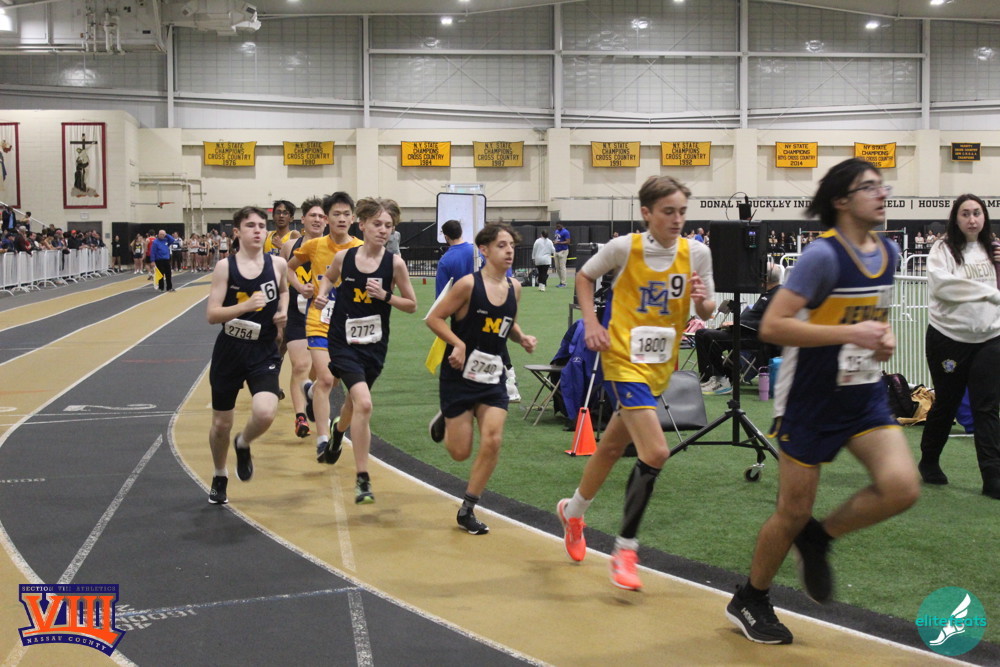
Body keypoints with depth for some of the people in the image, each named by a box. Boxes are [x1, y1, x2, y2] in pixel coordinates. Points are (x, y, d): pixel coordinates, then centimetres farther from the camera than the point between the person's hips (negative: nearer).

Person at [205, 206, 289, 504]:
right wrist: (246, 305, -28)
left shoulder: (277, 264, -1)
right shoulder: (225, 267, -8)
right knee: (221, 424, 10)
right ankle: (220, 477, 39)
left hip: (264, 353, 1)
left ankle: (243, 445, 13)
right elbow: (212, 315, -14)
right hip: (229, 352, 0)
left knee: (265, 413, -24)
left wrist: (283, 310, 2)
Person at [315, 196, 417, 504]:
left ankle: (338, 432, 61)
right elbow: (329, 277, 16)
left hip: (374, 345, 2)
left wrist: (385, 296, -17)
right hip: (343, 341, -2)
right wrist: (322, 294, -4)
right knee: (363, 403, -21)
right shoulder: (344, 257, -7)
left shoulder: (394, 263, -9)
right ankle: (362, 480, -12)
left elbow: (411, 305, -1)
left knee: (355, 401, 23)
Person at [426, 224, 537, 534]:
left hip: (493, 376, 5)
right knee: (460, 452, 1)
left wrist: (523, 339, 1)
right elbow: (434, 318, -10)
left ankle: (467, 510, 7)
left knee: (492, 441, -10)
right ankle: (445, 423, 39)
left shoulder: (514, 288, 4)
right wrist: (458, 344, -22)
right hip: (460, 375, -4)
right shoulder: (469, 284, -14)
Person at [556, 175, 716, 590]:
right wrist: (591, 322, -7)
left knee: (613, 446, 20)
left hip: (661, 366, 5)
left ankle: (573, 511, 45)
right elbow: (584, 276, 5)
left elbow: (707, 312, 4)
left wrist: (702, 300, -19)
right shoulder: (624, 248, -12)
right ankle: (625, 550, -4)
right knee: (655, 453, -19)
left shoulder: (696, 253, -4)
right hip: (624, 361, -5)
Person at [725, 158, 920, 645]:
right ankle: (749, 602, 28)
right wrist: (850, 333, -27)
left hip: (865, 395, 6)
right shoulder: (824, 254, -18)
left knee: (902, 486, -15)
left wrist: (883, 336, 2)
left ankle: (819, 538, 13)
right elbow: (771, 327, -24)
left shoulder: (888, 252, 5)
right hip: (811, 400, -6)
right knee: (793, 512, 4)